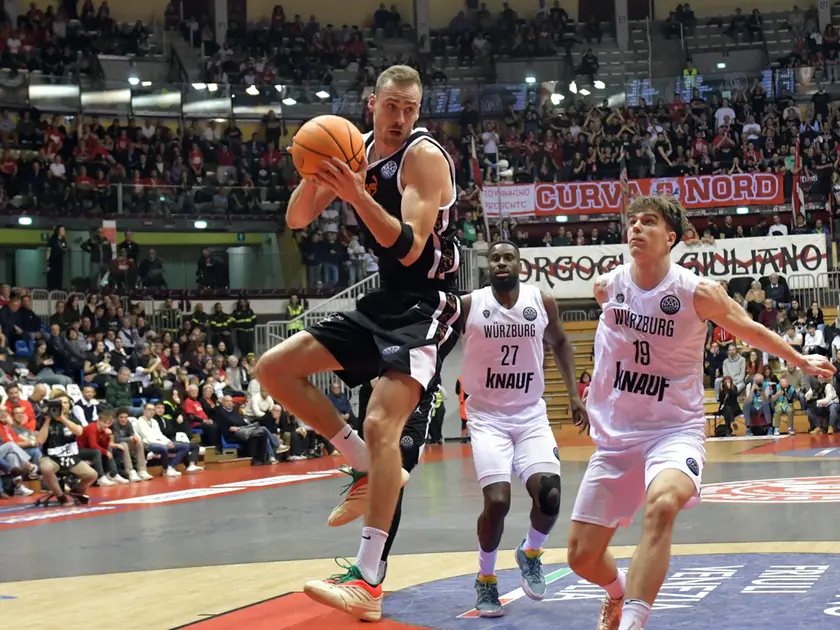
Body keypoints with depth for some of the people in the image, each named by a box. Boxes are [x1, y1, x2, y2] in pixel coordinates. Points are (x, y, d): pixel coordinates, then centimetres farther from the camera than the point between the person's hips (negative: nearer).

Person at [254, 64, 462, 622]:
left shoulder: (425, 157, -15)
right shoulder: (356, 150, 7)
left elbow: (409, 247, -24)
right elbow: (297, 219, 5)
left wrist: (356, 194, -34)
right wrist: (316, 178, -15)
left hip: (427, 306, -8)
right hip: (383, 301, 8)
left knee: (381, 423, -23)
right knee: (275, 369, 3)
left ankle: (368, 583, -22)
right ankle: (366, 469, 11)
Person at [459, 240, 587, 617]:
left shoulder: (542, 303, -1)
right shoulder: (468, 306, -8)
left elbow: (559, 343, 16)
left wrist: (574, 394, 11)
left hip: (531, 414, 2)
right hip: (488, 415, -2)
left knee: (549, 495, -15)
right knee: (497, 500, -18)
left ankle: (531, 553, 18)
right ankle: (485, 579, 7)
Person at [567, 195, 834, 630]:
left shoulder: (698, 292, -12)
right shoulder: (606, 287, -4)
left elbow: (748, 329, 7)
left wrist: (799, 360, 19)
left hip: (675, 429, -4)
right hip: (616, 434, 4)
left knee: (661, 504, -38)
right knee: (582, 556, 6)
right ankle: (618, 592, 42)